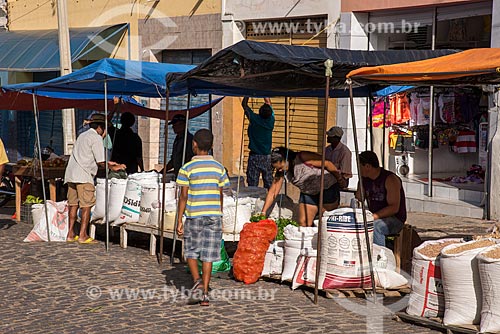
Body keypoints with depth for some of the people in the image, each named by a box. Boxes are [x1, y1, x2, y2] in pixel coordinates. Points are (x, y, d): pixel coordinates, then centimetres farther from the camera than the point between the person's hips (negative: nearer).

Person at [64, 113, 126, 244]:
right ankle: (83, 235, -8)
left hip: (71, 174, 9)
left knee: (73, 204, 10)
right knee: (86, 205, -6)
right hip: (83, 176, -9)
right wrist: (113, 167, 8)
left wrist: (108, 163, 28)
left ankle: (71, 234, 12)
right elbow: (100, 162, -7)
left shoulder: (82, 135, 23)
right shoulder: (96, 138, -5)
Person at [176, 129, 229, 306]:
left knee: (191, 252, 14)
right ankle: (205, 293, 4)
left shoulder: (187, 168, -6)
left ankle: (197, 281, -7)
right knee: (208, 256, 5)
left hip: (194, 216, -2)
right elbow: (220, 196, 8)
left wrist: (179, 220, 0)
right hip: (214, 215, 2)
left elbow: (184, 196, -6)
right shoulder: (219, 168, 4)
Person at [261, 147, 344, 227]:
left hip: (327, 188, -5)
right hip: (308, 193, 5)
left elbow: (328, 164, -19)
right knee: (303, 223, -5)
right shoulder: (281, 172, -9)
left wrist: (339, 179, -5)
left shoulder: (302, 158, -27)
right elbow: (272, 192, -6)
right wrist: (263, 212, -13)